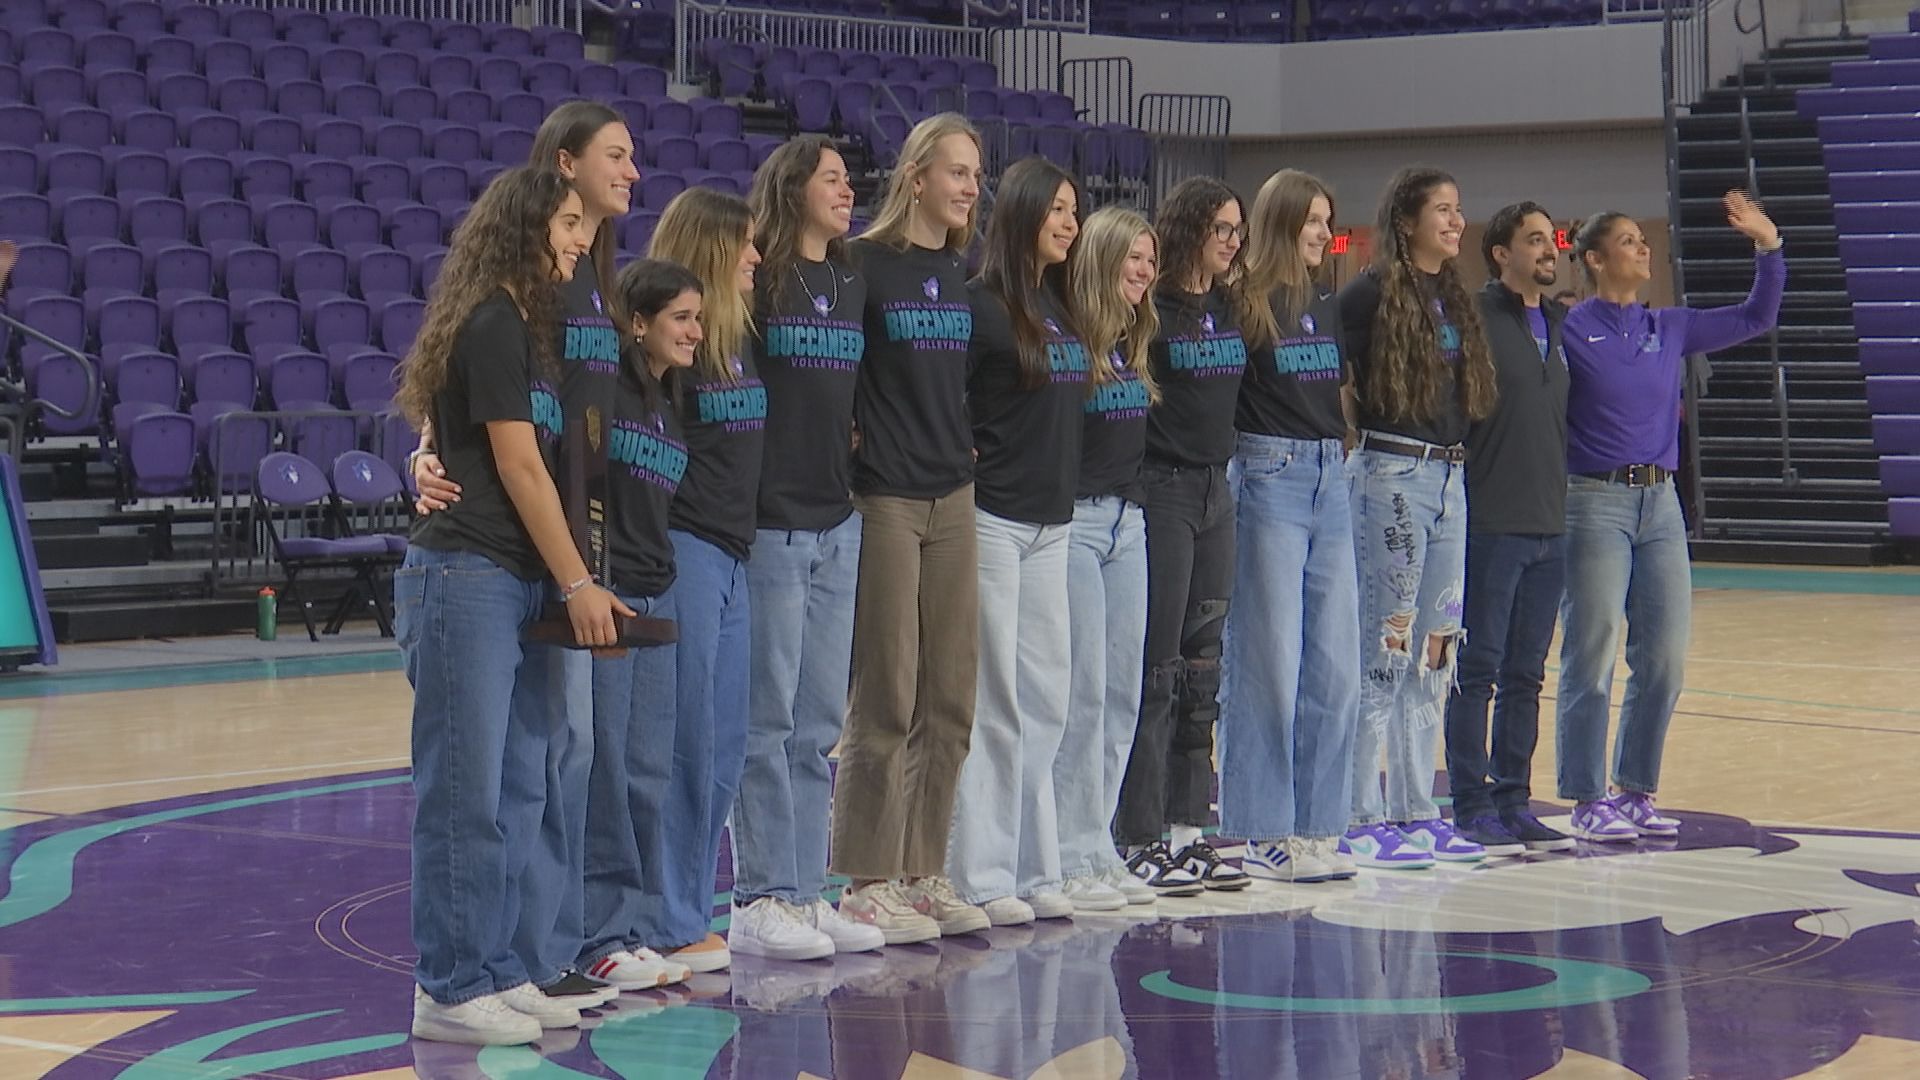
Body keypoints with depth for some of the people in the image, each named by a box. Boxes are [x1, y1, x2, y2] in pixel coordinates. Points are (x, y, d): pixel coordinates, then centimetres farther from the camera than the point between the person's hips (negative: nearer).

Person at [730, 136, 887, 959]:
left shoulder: (853, 284, 13)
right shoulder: (758, 281, -9)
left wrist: (849, 440, 7)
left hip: (836, 524, 7)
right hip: (771, 522, -7)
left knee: (820, 723, 10)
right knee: (767, 720, -3)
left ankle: (805, 892, 16)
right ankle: (759, 901, 3)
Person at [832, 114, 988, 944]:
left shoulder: (968, 274, 12)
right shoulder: (862, 264, -7)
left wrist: (968, 444, 12)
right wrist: (852, 445, -12)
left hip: (953, 497, 6)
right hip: (883, 497, -6)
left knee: (950, 702, 8)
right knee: (885, 701, -3)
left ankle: (923, 873, 16)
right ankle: (865, 883, 4)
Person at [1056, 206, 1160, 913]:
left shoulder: (1137, 343, 13)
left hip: (1128, 522, 8)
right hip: (1074, 520, -8)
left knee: (1122, 693, 9)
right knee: (1083, 689, -7)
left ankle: (1098, 848, 16)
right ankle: (1071, 860, -1)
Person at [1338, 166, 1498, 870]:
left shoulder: (1453, 298, 15)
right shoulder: (1373, 295, -9)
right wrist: (1365, 431, -9)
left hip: (1450, 478, 8)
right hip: (1393, 476, -8)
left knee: (1434, 650, 10)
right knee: (1383, 649, -5)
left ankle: (1415, 812, 17)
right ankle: (1362, 819, -1)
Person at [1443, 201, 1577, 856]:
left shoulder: (1561, 324, 15)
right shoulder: (1475, 318, -7)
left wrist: (1562, 500, 16)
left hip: (1550, 527, 7)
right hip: (1490, 525, -7)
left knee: (1526, 676, 10)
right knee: (1478, 670, -1)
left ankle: (1514, 801, 16)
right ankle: (1472, 807, 3)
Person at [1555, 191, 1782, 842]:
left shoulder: (1672, 329, 13)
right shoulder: (1569, 331, -3)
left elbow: (1757, 318, 19)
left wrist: (1768, 246, 10)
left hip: (1661, 503, 6)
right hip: (1596, 502, -6)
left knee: (1665, 658, 5)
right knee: (1593, 656, -5)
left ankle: (1638, 792, 17)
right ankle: (1588, 801, 3)